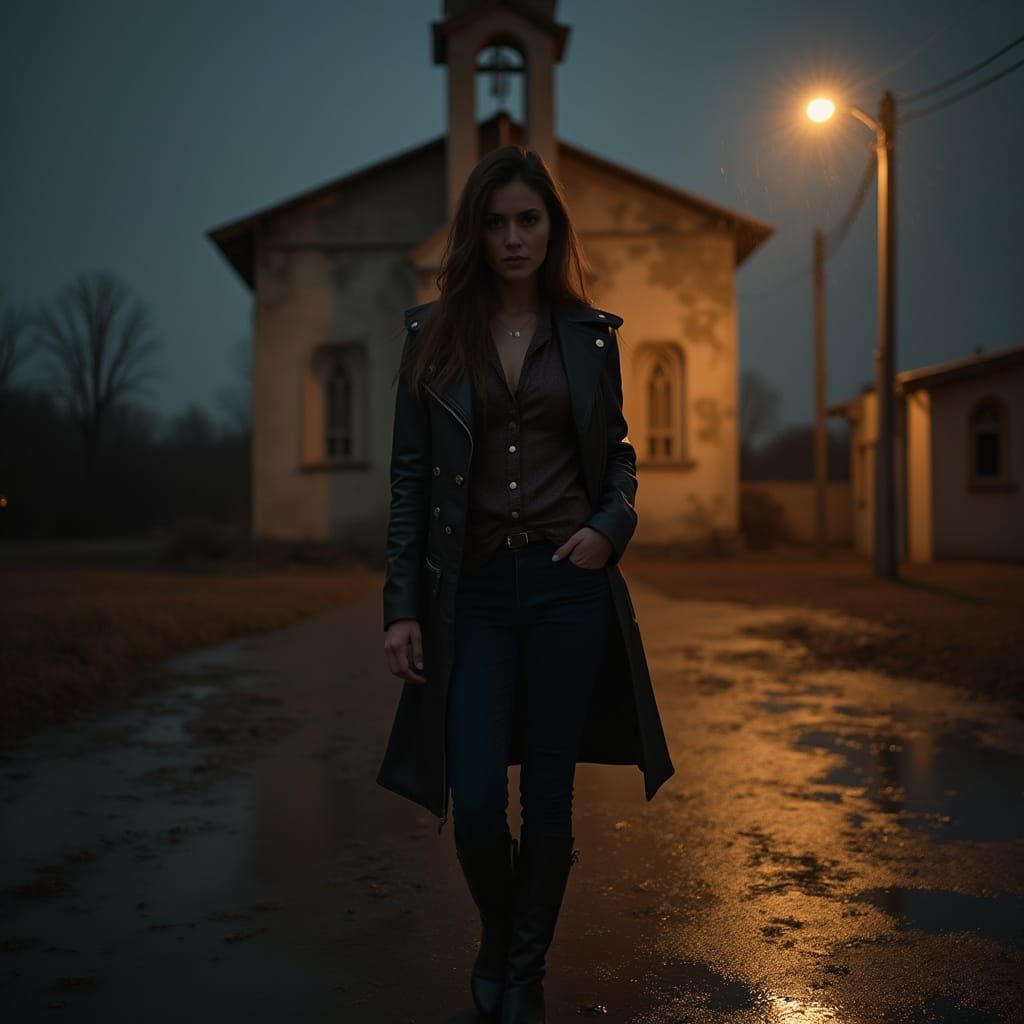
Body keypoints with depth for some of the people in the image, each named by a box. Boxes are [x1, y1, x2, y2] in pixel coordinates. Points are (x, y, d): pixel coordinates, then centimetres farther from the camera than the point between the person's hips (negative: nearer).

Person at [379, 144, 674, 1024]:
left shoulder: (590, 333, 7)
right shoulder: (433, 332, 5)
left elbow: (618, 453, 16)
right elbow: (411, 474, 3)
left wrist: (613, 523, -7)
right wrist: (402, 607, -2)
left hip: (568, 582, 1)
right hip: (472, 588, 0)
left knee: (549, 794, 5)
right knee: (475, 803, -3)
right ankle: (496, 939, 30)